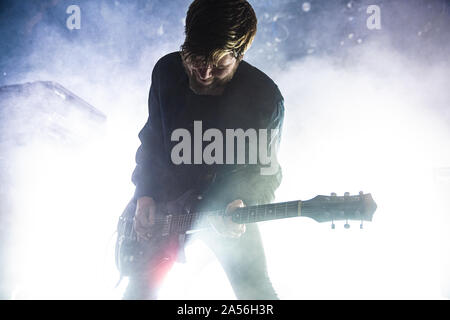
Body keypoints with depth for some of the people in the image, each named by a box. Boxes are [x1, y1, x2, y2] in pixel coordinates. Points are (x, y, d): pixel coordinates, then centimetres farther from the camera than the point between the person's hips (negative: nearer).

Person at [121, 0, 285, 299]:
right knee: (140, 288, 7)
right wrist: (145, 194, -8)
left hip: (227, 207, -2)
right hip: (164, 200, 3)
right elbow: (151, 137, 1)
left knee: (257, 293, -11)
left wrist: (243, 205, -32)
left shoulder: (265, 98, -22)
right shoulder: (167, 70, -12)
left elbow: (266, 173, -12)